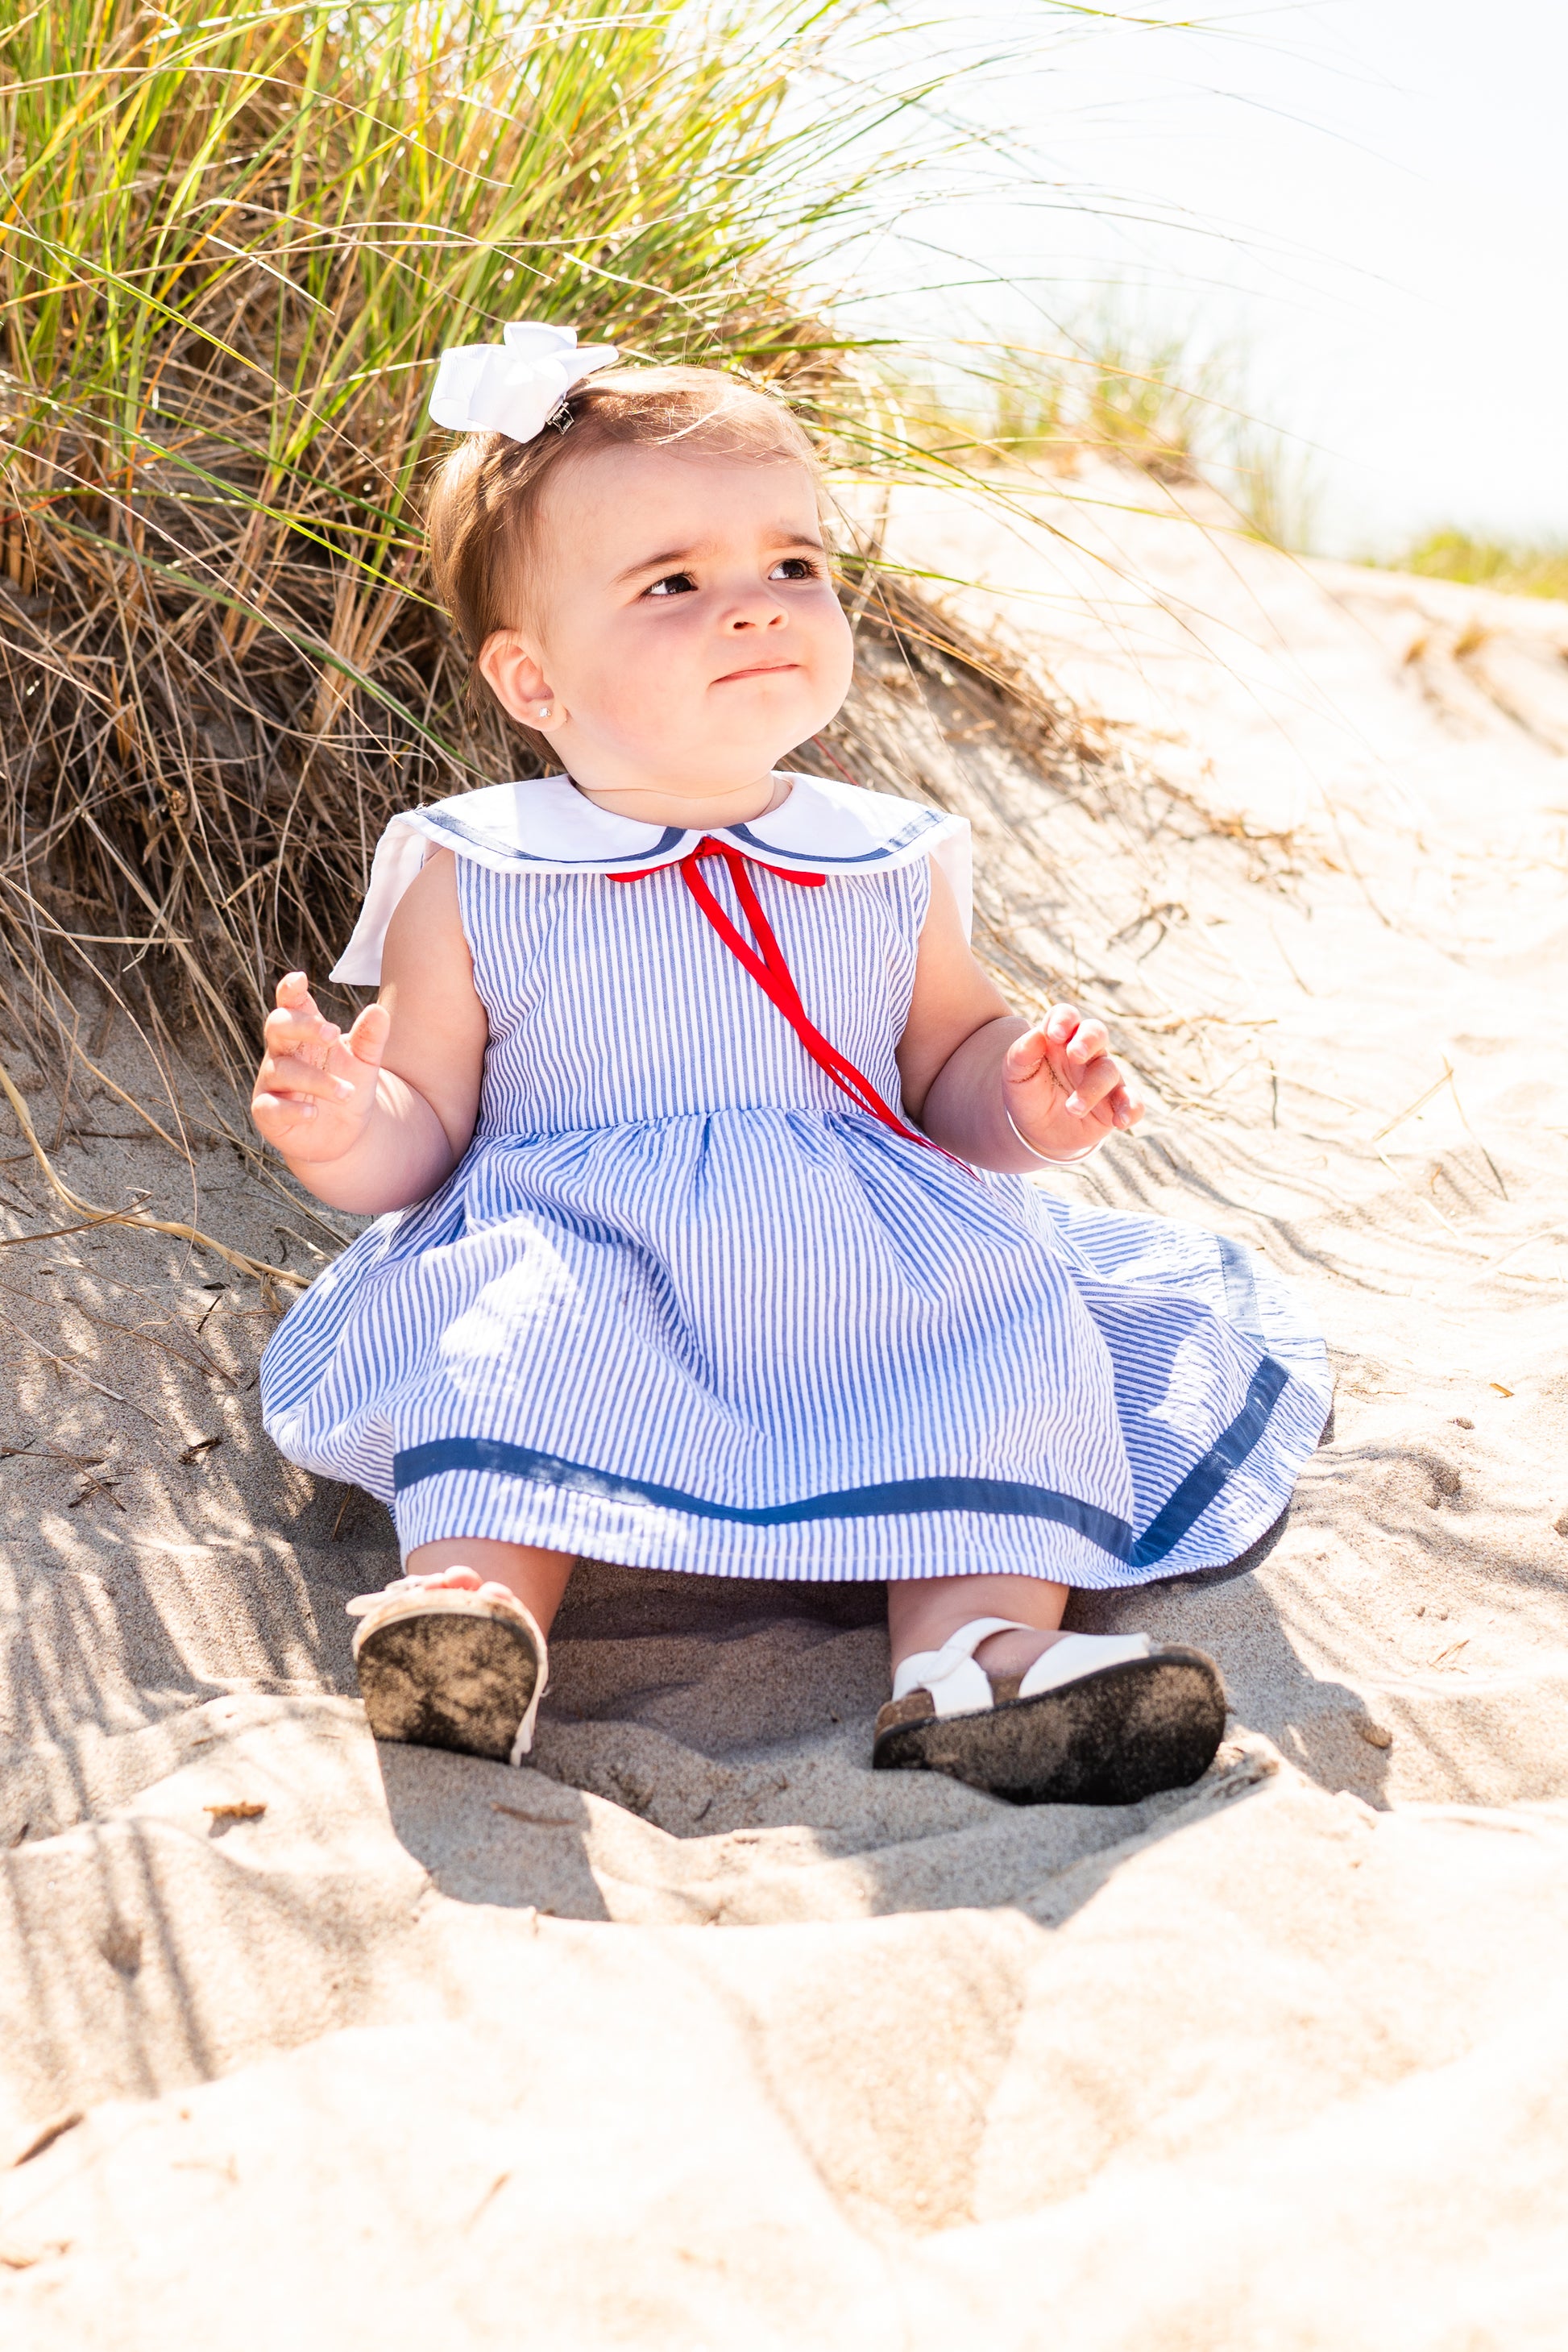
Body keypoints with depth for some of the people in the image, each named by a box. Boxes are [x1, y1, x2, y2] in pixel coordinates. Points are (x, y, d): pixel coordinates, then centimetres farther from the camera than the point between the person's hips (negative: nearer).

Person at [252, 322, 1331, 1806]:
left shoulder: (889, 867, 10)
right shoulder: (472, 878, 3)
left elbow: (948, 1068, 20)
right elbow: (424, 1124, 6)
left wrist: (1021, 1099, -3)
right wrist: (350, 1133, -18)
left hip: (873, 1257, 2)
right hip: (574, 1250, -2)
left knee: (1008, 1331, -22)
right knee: (511, 1331, -31)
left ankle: (972, 1656, -33)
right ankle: (474, 1623, -40)